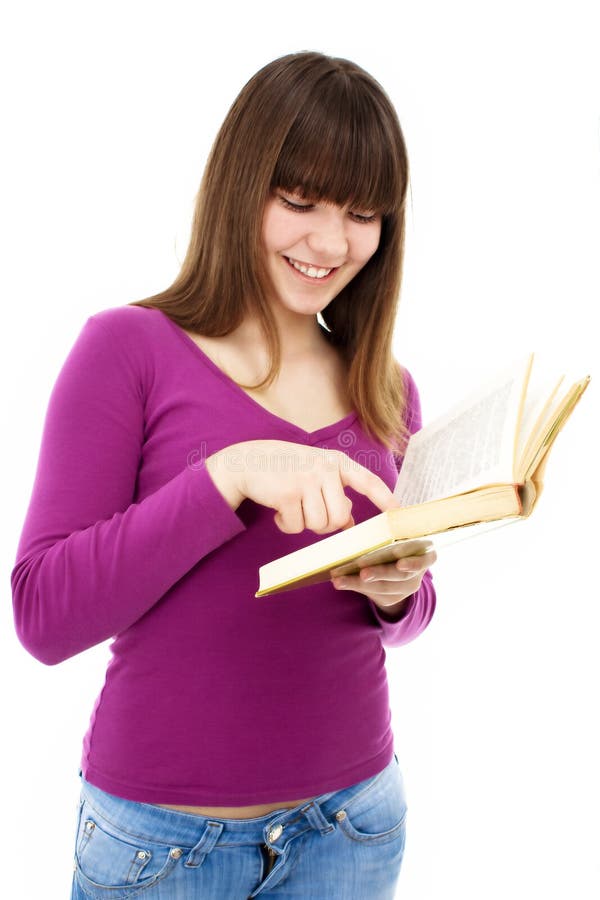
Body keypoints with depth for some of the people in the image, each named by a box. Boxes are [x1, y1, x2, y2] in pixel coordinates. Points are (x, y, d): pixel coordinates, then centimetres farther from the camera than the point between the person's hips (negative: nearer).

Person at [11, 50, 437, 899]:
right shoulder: (128, 347, -11)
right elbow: (44, 617, -17)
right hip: (162, 829, -3)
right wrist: (229, 475, -28)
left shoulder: (386, 389, 2)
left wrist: (397, 591, -11)